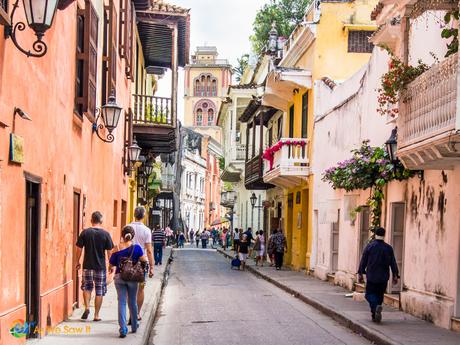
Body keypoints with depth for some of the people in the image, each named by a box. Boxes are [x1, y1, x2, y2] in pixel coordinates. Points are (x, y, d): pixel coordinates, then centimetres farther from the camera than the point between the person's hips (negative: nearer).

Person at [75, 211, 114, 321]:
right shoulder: (105, 234, -4)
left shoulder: (85, 233, -3)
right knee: (99, 291, 8)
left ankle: (87, 307, -1)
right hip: (101, 267, -1)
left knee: (87, 287, 19)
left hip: (87, 266, 1)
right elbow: (109, 251, -1)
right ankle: (96, 315, 9)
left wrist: (78, 262, 13)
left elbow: (79, 248, 0)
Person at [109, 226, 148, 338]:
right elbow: (145, 261, -12)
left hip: (119, 277, 0)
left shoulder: (117, 249, -5)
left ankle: (123, 328, -9)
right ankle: (134, 326, 29)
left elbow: (111, 265, -2)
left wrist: (112, 269, 20)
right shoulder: (136, 247, -7)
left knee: (121, 302, 2)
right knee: (133, 302, 14)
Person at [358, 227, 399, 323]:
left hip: (371, 277, -2)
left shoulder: (369, 246, -4)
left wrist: (360, 273, 7)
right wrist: (395, 275, 7)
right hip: (384, 278, 2)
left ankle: (376, 307, -23)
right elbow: (393, 263, 1)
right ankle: (375, 315, 13)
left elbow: (363, 261, -1)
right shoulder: (388, 248, 1)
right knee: (379, 295, 13)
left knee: (370, 294, 4)